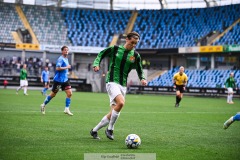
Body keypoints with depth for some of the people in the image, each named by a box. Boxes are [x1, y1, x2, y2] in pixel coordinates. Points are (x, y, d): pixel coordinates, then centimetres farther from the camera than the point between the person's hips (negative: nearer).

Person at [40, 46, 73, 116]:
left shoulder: (66, 59, 14)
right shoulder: (61, 59, -14)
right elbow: (57, 68, -26)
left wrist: (66, 70, 13)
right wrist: (66, 67, -21)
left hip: (65, 79, 8)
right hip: (58, 79, -8)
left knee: (69, 93, -6)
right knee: (53, 94, 3)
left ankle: (67, 109, -3)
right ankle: (43, 105, 23)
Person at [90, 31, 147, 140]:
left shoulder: (136, 56, 4)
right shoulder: (115, 49, -2)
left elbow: (139, 70, 13)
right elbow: (101, 54, 11)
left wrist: (142, 79, -7)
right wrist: (96, 64, -6)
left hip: (123, 85, 5)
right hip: (112, 82, -5)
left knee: (113, 112, 3)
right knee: (121, 103, -29)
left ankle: (94, 131, 22)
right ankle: (110, 129, -12)